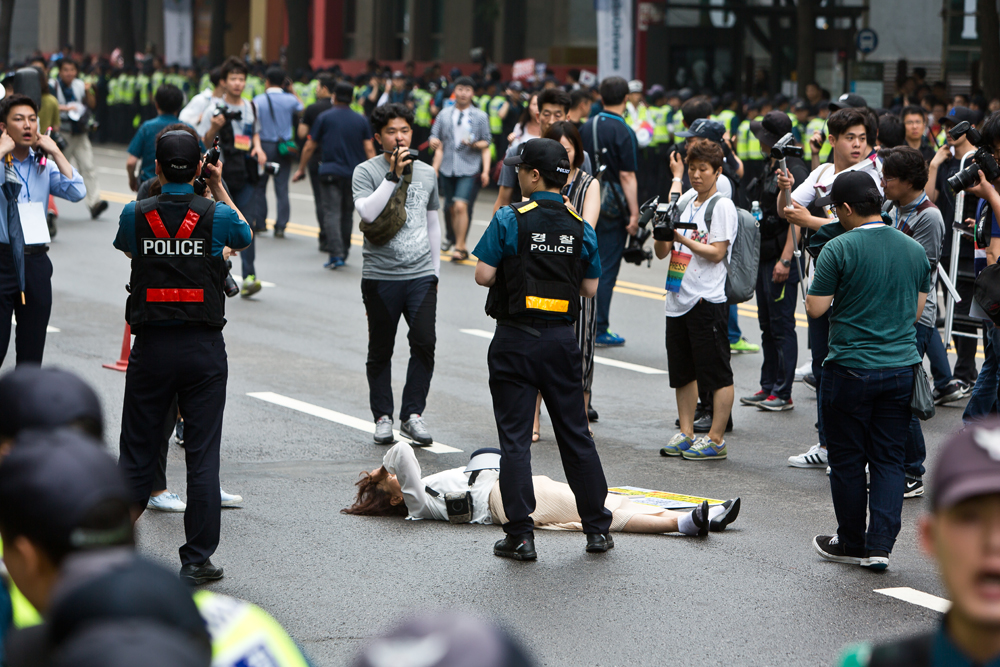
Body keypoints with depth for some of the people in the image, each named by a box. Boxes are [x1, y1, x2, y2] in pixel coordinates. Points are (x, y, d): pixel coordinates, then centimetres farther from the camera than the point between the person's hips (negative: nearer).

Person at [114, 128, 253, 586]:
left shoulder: (135, 215, -5)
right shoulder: (217, 216, -6)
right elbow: (245, 236, 17)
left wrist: (160, 187, 21)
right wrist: (218, 186, 19)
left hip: (151, 346, 1)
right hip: (204, 349, -1)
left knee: (136, 454, 10)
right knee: (203, 457, 3)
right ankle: (197, 561, 5)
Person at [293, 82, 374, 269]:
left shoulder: (324, 118, 1)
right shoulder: (361, 120, 8)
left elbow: (309, 147, 3)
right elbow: (369, 149, 3)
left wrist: (301, 170, 14)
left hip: (330, 172, -4)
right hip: (355, 174, 4)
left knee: (332, 213, -8)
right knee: (347, 213, 17)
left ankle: (336, 254, -21)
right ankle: (344, 251, 24)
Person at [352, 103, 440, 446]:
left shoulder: (426, 173, 12)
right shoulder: (366, 171, -2)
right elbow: (367, 212, -19)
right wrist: (394, 175, -19)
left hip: (421, 275, 2)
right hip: (380, 276, -2)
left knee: (424, 343, -11)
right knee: (381, 350, 5)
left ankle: (412, 414, -1)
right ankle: (383, 417, 16)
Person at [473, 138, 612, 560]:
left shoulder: (509, 220, -11)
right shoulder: (580, 228, 2)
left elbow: (484, 275, -11)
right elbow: (590, 288, 6)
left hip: (516, 339, -4)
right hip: (562, 339, 4)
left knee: (515, 437, 1)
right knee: (575, 433, 13)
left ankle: (520, 536, -2)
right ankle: (597, 529, 17)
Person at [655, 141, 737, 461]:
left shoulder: (722, 206, -4)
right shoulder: (686, 206, 17)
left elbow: (717, 252, -12)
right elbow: (662, 252, 16)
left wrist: (682, 238, -18)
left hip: (708, 300, -8)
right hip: (678, 299, 8)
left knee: (717, 374, -4)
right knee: (683, 372, 11)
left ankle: (716, 439, -2)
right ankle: (686, 434, 19)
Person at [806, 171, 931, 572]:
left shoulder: (839, 249, -12)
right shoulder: (915, 250, 5)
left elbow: (815, 309, -11)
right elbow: (917, 312, 13)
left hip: (851, 369, -4)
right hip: (902, 369, 4)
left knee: (848, 460, 8)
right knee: (890, 460, 7)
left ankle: (851, 544, 17)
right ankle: (880, 546, 1)